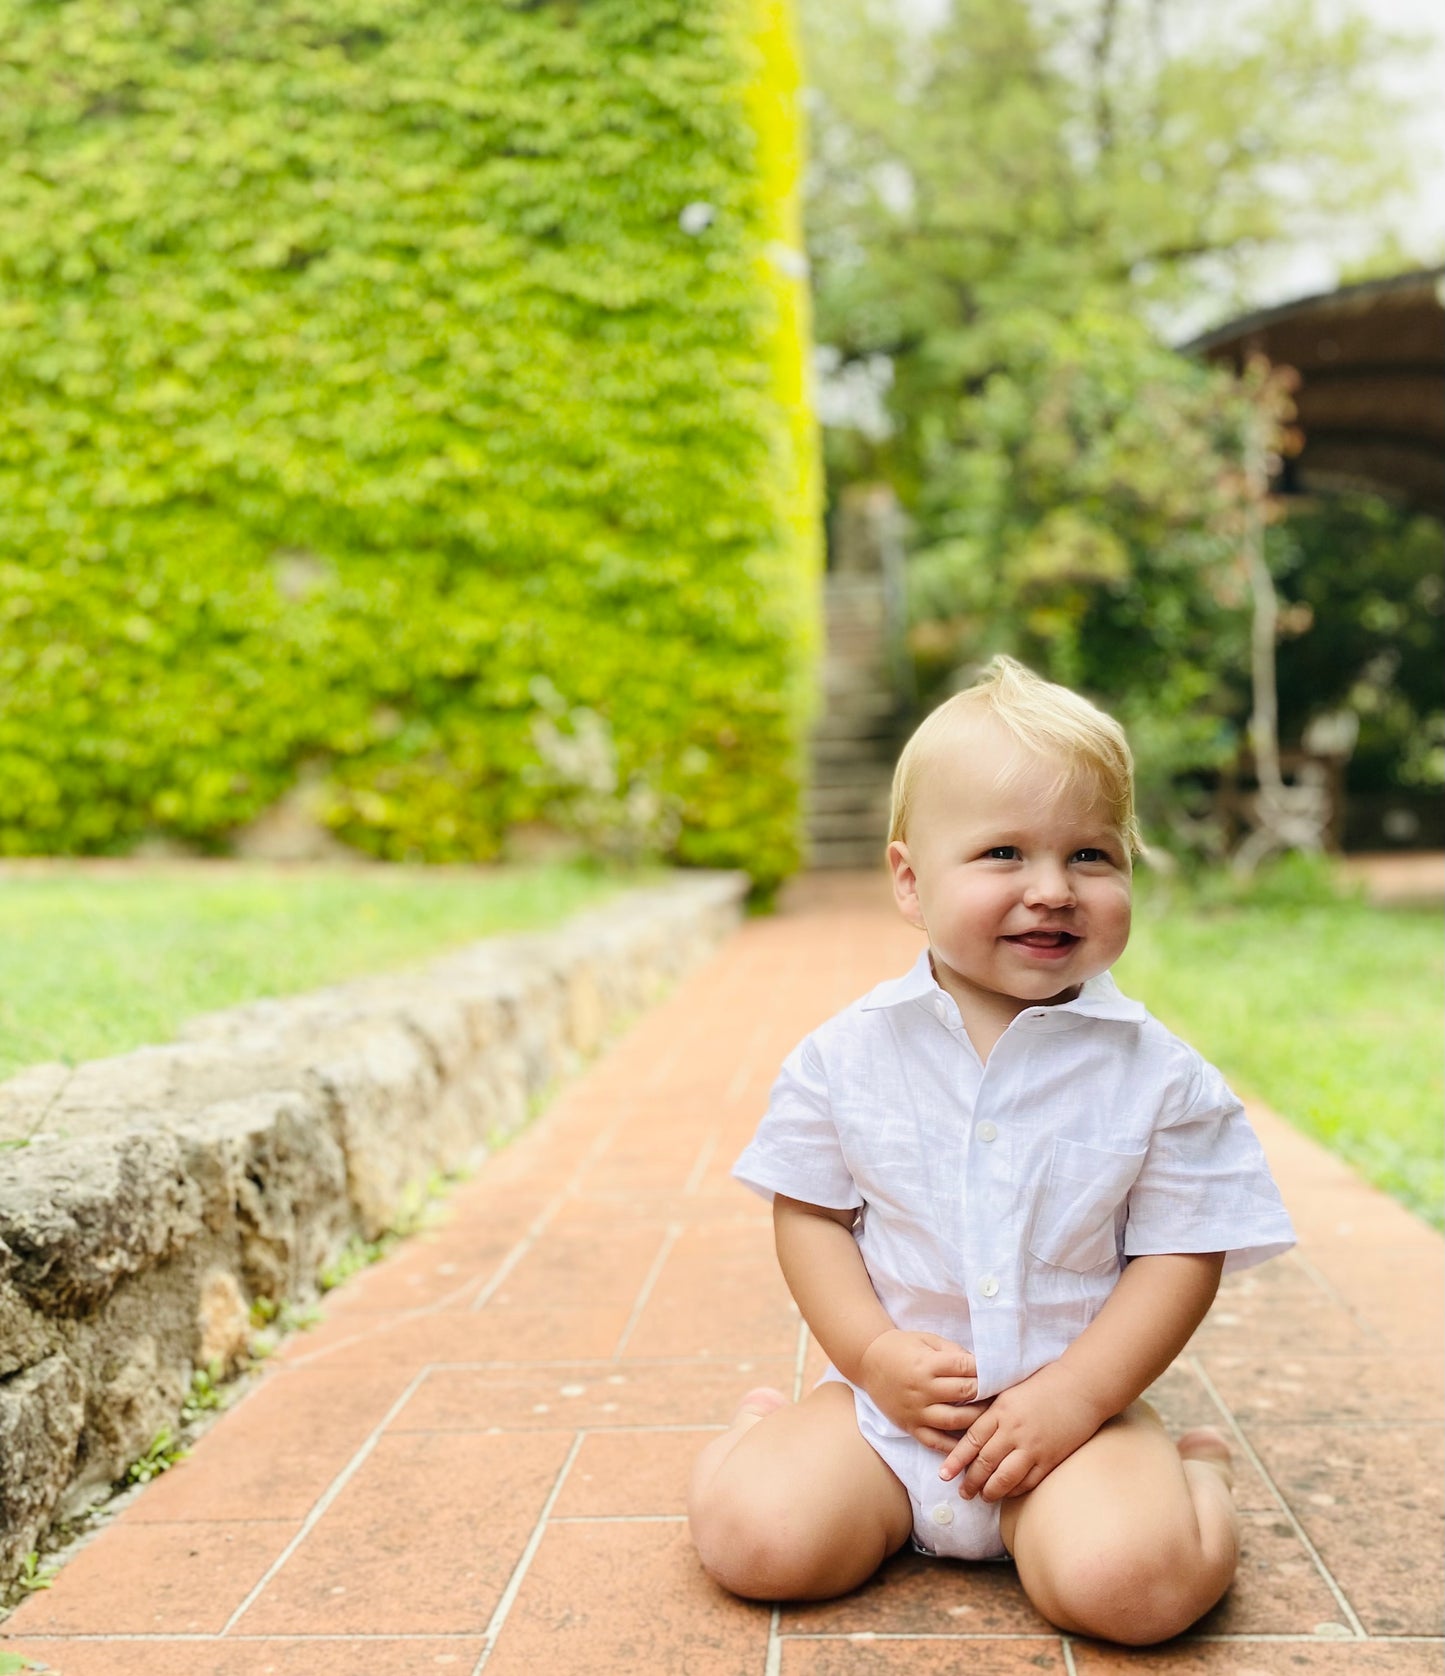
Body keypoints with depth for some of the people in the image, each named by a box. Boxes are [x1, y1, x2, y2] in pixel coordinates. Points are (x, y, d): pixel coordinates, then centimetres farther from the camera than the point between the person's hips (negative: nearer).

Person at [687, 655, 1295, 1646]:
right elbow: (810, 1211, 2)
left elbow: (1182, 1255, -5)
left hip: (1079, 1408, -1)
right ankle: (765, 1429, 14)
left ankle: (1199, 1473, 7)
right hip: (889, 1403, 1)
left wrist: (1074, 1396, -14)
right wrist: (874, 1353, -12)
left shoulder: (1159, 1076, -7)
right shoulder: (848, 1054, -4)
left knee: (1132, 1581, -26)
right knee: (754, 1537, -19)